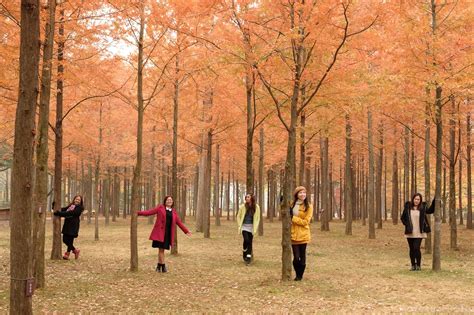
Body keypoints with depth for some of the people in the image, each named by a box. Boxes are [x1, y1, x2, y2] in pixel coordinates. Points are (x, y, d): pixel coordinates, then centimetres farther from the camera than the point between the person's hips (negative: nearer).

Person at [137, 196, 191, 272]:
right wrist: (139, 213, -10)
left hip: (168, 233, 4)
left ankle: (159, 266, 17)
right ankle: (163, 266, -1)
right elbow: (150, 212, 0)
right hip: (160, 232, -3)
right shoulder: (160, 208, 4)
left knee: (161, 249, 7)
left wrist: (186, 231, 18)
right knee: (161, 249, -6)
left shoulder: (174, 211, 15)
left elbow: (179, 222, 18)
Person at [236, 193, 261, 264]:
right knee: (246, 239, -19)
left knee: (250, 242, 0)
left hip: (251, 227, 1)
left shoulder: (256, 207, -3)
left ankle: (248, 257, 8)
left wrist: (255, 228, -2)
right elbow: (238, 216, 9)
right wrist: (239, 225, 2)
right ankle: (244, 252, 6)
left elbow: (257, 218, 3)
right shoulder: (243, 206, -2)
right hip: (244, 226, -1)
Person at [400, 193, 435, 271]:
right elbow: (402, 218, 10)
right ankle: (413, 265, 19)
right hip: (410, 233, 2)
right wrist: (407, 225, -3)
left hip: (419, 233, -2)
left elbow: (430, 210, 17)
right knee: (412, 249, 8)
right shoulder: (408, 207, 2)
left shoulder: (422, 208, 0)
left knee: (416, 248, -11)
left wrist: (434, 200, 8)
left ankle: (418, 265, 3)